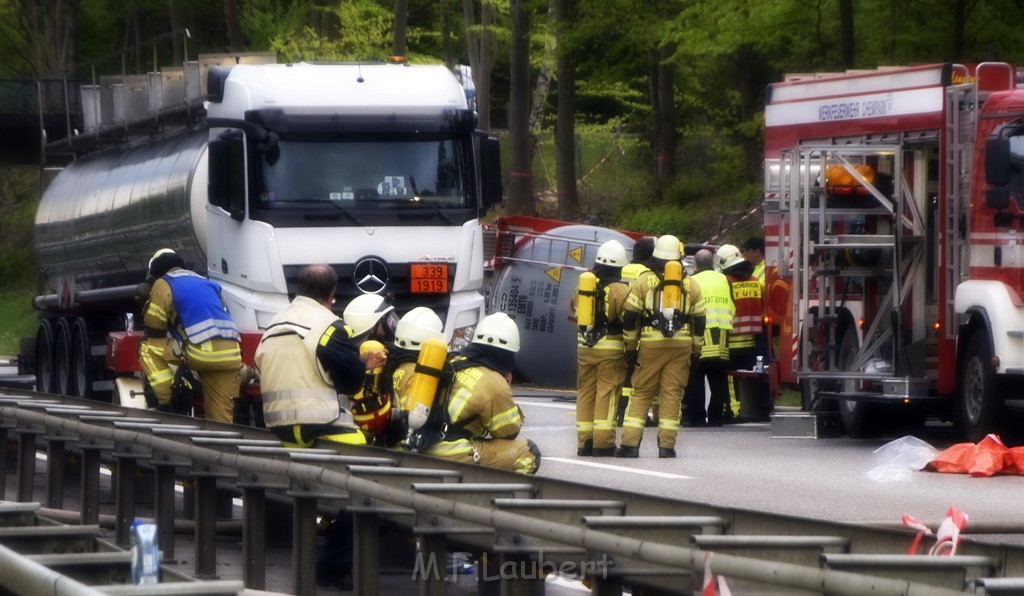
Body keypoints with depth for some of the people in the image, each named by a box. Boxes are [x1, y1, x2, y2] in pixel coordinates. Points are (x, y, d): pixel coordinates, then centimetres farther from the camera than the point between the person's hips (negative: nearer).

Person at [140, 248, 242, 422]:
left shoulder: (163, 285, 10)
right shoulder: (208, 283, 31)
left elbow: (154, 329, 10)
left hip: (200, 351, -6)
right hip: (230, 354, 6)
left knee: (148, 349, 10)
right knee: (221, 418, 10)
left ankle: (165, 403, -1)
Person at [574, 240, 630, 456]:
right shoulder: (621, 291, -12)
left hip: (585, 347, 5)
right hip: (611, 348, -5)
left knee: (586, 392, 11)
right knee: (607, 394, -3)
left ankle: (584, 442, 11)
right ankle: (603, 443, -7)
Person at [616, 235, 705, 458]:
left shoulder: (643, 281, 1)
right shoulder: (690, 285, 8)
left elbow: (630, 316, -1)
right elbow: (699, 320, 10)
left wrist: (630, 345, 6)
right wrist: (696, 348, 17)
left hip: (650, 344, -1)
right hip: (681, 345, 1)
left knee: (641, 393, 4)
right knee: (672, 394, 3)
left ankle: (630, 443, -4)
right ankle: (666, 445, 0)